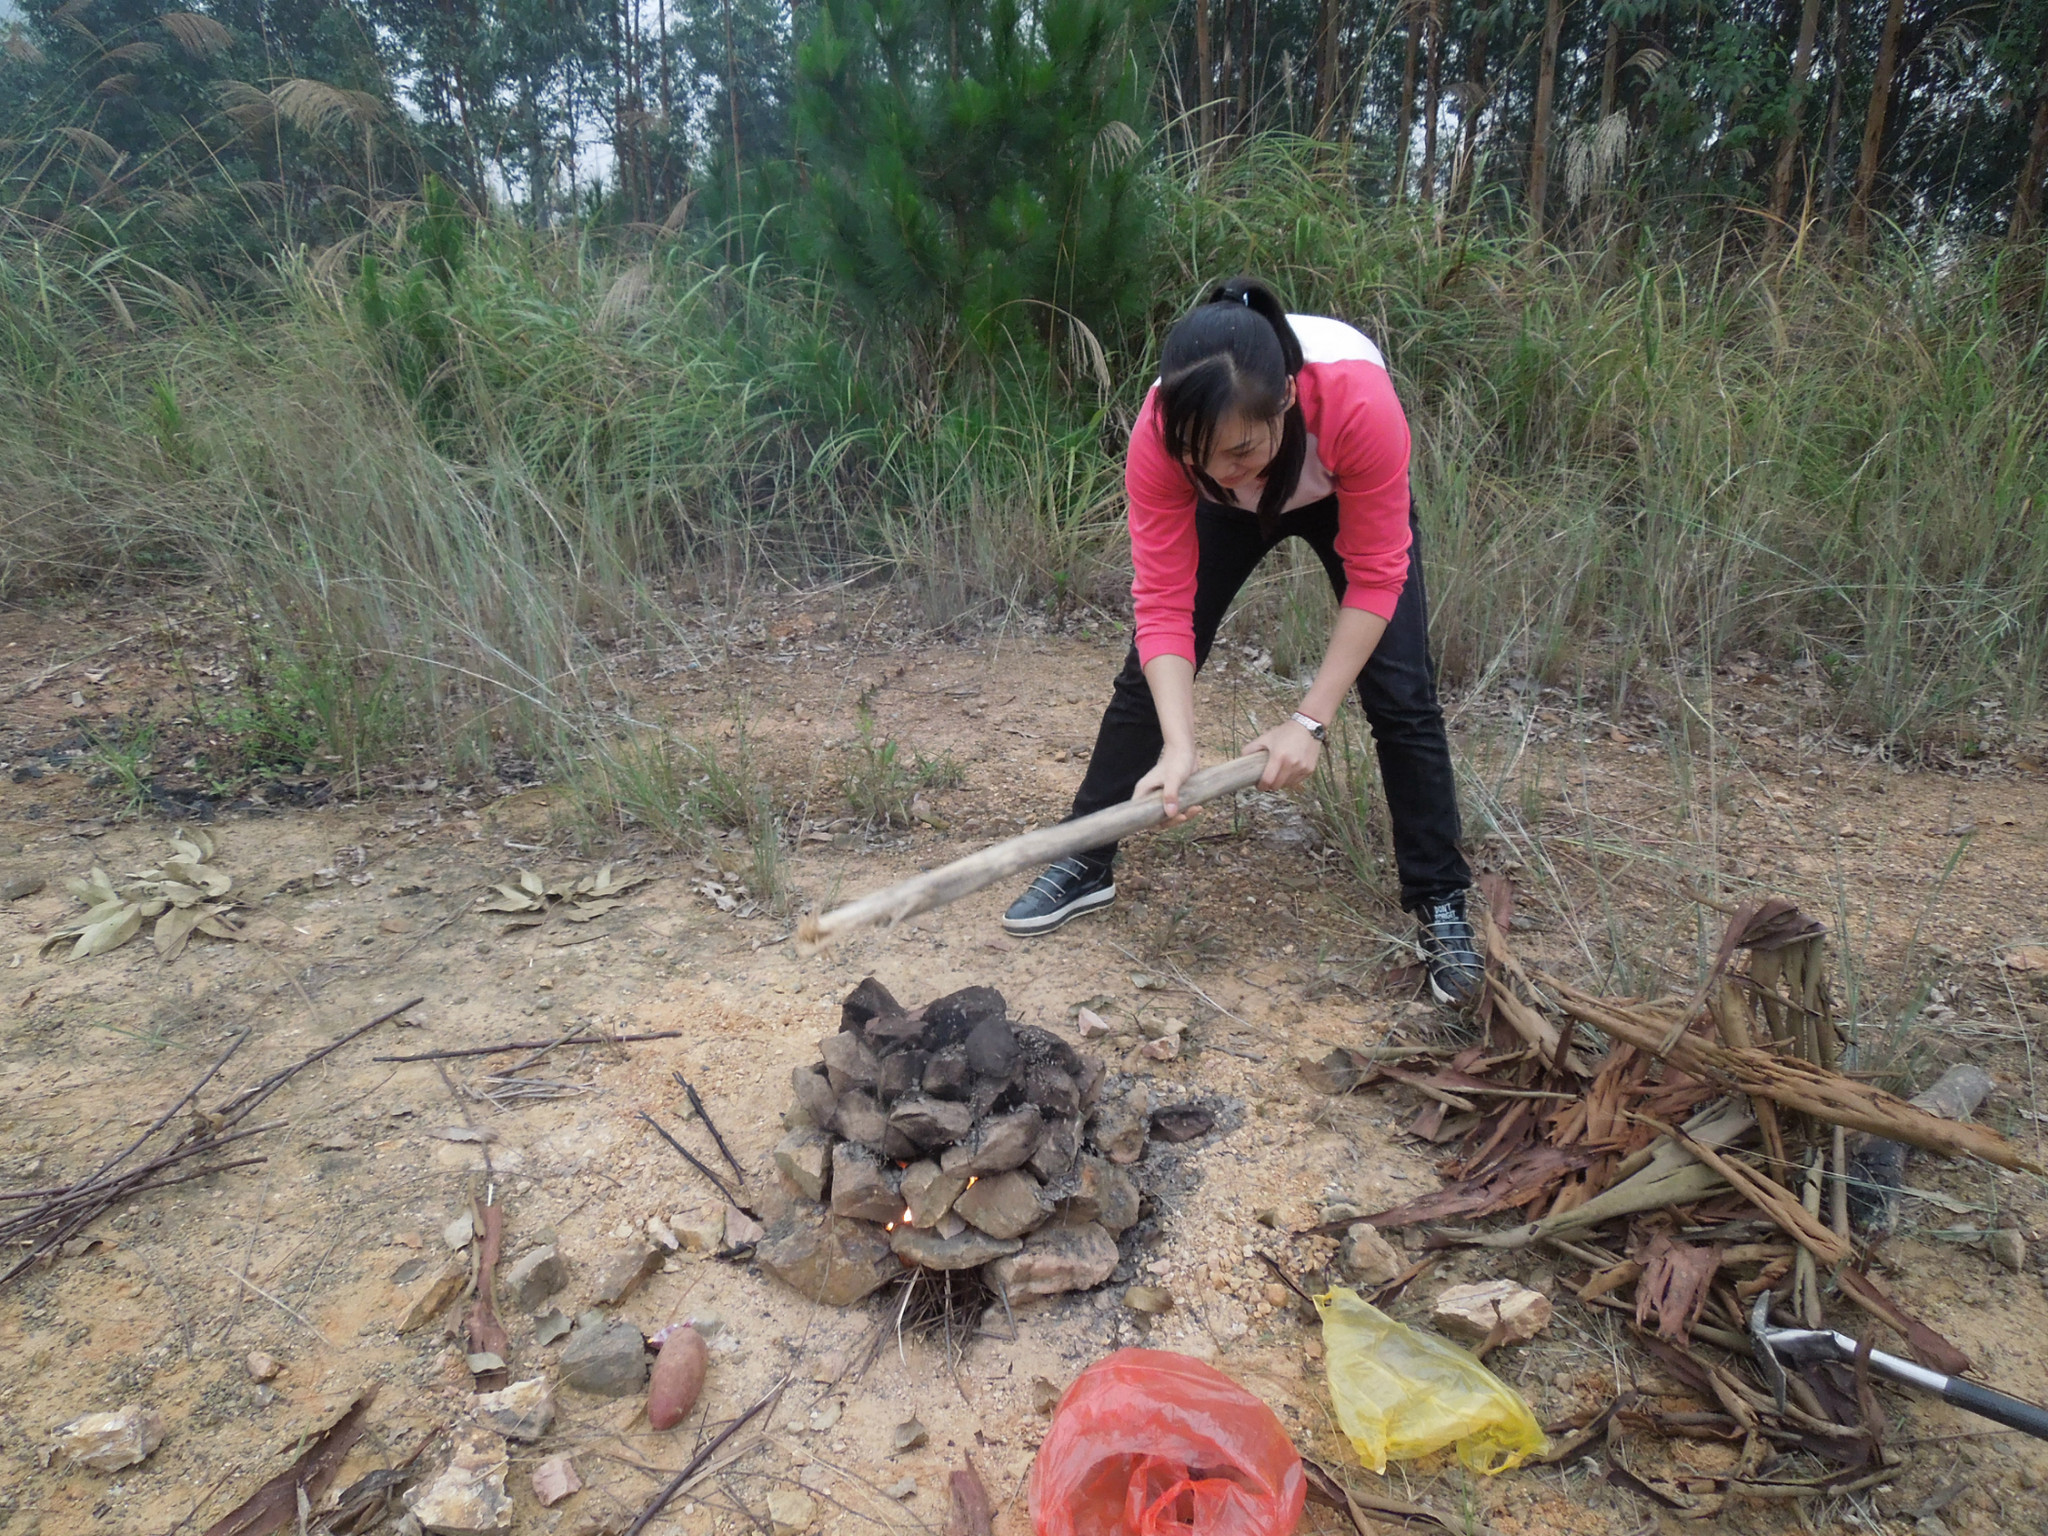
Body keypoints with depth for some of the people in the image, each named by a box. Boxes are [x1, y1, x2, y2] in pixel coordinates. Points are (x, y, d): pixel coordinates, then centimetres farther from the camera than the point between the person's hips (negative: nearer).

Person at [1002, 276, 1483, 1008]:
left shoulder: (1359, 402, -44)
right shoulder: (1160, 434, -37)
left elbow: (1374, 576, -32)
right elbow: (1163, 603, -32)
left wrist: (1310, 721, -36)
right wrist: (1178, 746, -44)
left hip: (1345, 497, -1)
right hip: (1231, 512, 2)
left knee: (1401, 694, -10)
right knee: (1148, 675, -3)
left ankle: (1440, 905, 5)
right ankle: (1086, 865, 13)